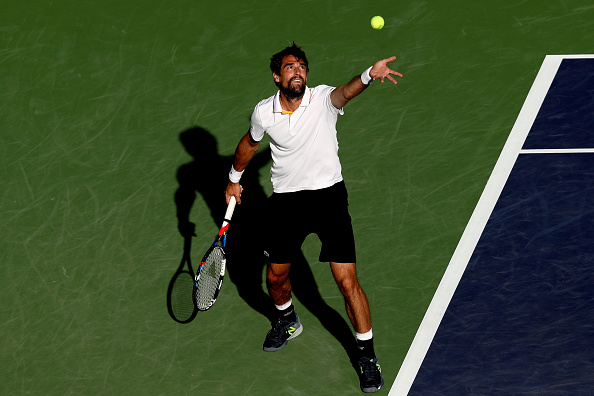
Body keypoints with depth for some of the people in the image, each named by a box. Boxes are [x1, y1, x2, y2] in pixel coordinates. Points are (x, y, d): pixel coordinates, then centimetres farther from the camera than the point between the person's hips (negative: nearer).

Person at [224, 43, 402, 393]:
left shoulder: (323, 99, -15)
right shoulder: (264, 112, -5)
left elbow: (346, 92, -38)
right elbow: (250, 143, 17)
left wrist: (370, 75, -60)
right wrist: (235, 178, 26)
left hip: (329, 195, -3)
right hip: (285, 201, 3)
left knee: (347, 281, -8)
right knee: (275, 277, 14)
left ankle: (367, 354, 10)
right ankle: (288, 321, 49)